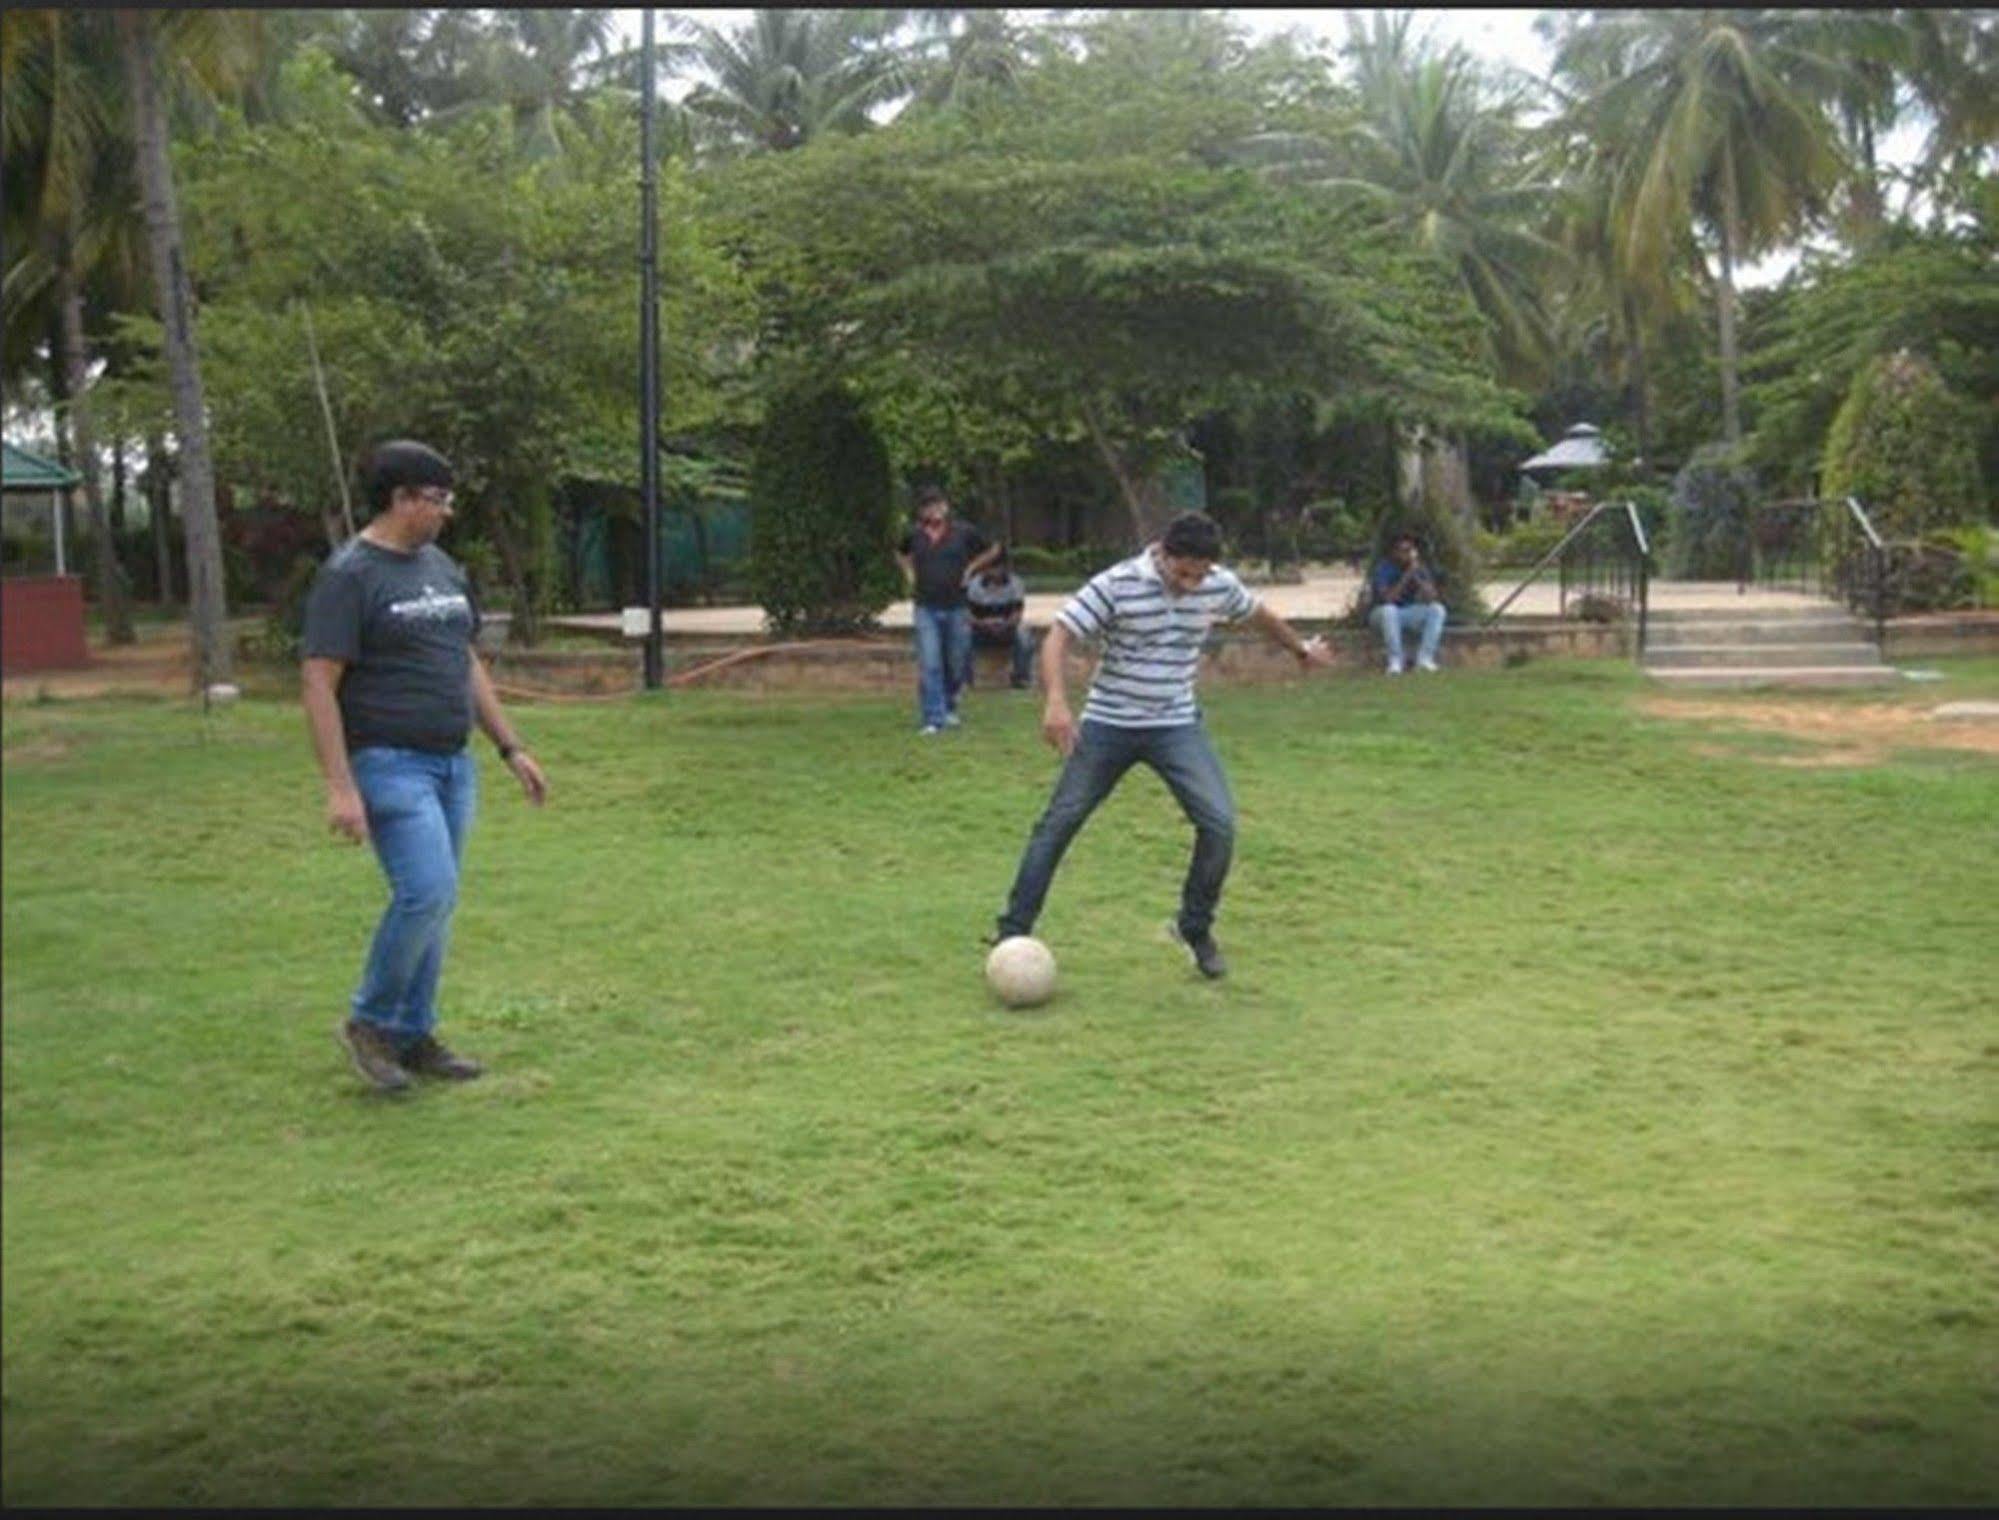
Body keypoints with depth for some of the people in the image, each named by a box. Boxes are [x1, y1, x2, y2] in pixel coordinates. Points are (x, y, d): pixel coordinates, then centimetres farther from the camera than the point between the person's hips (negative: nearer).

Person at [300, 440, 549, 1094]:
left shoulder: (443, 568, 15)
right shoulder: (348, 575, -9)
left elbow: (469, 665, 22)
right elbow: (319, 684, -13)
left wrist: (512, 749, 18)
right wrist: (339, 787, -19)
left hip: (452, 764, 8)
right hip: (390, 764, -8)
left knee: (432, 900, 9)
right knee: (427, 892, -17)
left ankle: (413, 1035, 19)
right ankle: (369, 1021, 2)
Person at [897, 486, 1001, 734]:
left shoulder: (964, 532, -3)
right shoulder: (914, 535, 1)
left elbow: (993, 550, 10)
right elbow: (901, 553, 24)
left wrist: (971, 568, 3)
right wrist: (909, 573, 9)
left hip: (957, 608, 0)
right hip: (926, 609, 0)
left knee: (956, 664, 10)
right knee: (929, 665, -8)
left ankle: (949, 709, 32)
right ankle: (932, 719, -6)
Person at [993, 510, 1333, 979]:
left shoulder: (1219, 587, -6)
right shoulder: (1117, 584, -18)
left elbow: (1260, 615, 16)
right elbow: (1058, 637, -22)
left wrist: (1302, 650, 33)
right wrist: (1056, 701, -39)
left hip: (1176, 726, 2)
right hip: (1108, 725, -2)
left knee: (1219, 822, -14)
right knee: (1057, 825, -1)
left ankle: (1195, 928, 8)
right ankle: (1012, 932, 11)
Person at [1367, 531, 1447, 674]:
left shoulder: (1420, 568, -6)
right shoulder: (1383, 569, -18)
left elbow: (1432, 597, -17)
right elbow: (1386, 599, -31)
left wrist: (1417, 576, -29)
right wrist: (1406, 575, -33)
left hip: (1409, 614, 4)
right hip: (1384, 615, -4)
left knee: (1437, 609, -20)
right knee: (1389, 610, -38)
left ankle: (1425, 658, -22)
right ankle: (1395, 661, -30)